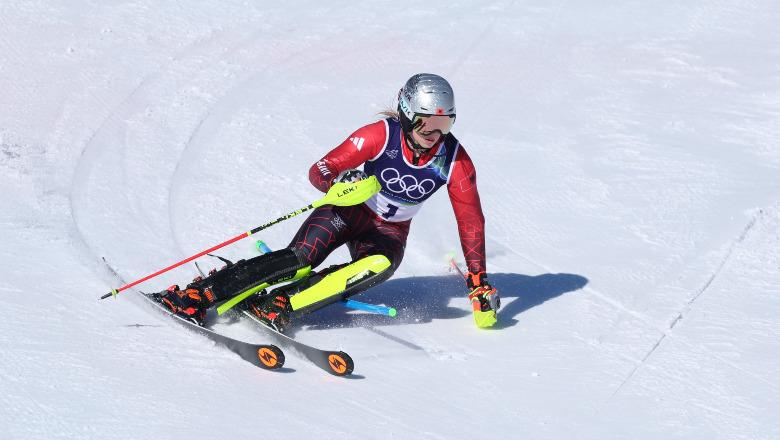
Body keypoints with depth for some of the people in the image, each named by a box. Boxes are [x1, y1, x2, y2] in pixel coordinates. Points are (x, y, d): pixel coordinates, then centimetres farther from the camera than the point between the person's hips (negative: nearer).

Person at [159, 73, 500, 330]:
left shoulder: (455, 160, -17)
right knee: (299, 257, -29)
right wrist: (338, 182, -45)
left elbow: (471, 220, -8)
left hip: (389, 232, 2)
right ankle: (197, 294, -27)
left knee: (379, 267, -35)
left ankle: (277, 305, -38)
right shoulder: (381, 135, -23)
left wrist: (479, 281, -11)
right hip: (351, 211, -2)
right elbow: (318, 172, -22)